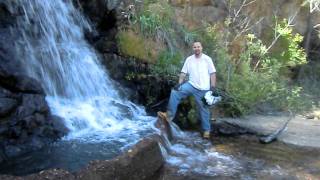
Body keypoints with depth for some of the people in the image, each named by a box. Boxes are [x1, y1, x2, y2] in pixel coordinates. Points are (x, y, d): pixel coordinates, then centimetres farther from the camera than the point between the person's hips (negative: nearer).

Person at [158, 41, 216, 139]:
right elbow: (183, 72, 4)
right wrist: (179, 83, -9)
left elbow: (212, 73, -3)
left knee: (204, 109, 6)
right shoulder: (189, 59, 6)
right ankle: (169, 115, -16)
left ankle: (206, 130, 20)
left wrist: (212, 86, -10)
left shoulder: (207, 59, -2)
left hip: (203, 89, -2)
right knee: (175, 92, -19)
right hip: (191, 85, 2)